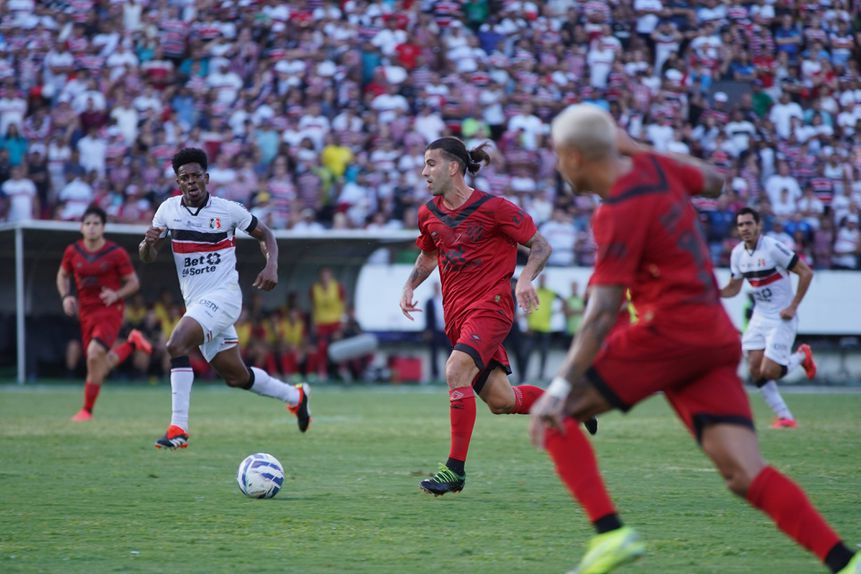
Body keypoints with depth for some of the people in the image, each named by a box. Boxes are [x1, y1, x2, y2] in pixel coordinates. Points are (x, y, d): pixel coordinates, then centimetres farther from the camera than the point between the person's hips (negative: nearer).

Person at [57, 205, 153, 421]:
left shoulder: (116, 253, -8)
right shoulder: (73, 252, 1)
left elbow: (134, 283, 0)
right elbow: (62, 276, 18)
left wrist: (116, 295, -19)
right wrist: (66, 296, 0)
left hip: (110, 311, -5)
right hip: (86, 313, 5)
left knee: (94, 353, -26)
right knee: (102, 367, 10)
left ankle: (87, 409, -12)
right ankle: (132, 343, 40)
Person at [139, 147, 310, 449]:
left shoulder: (228, 210, -6)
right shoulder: (168, 209, 4)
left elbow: (265, 234, 7)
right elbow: (147, 257, 9)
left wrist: (271, 266, -11)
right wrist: (149, 242, -15)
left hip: (223, 296, -6)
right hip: (196, 304, 6)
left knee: (175, 345, -27)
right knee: (236, 376, 13)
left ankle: (178, 429, -26)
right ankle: (295, 396, 37)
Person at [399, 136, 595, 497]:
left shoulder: (493, 208, -10)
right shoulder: (429, 214, 8)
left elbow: (540, 246, -4)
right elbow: (428, 256, 26)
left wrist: (525, 279, -22)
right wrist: (409, 286, 8)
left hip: (490, 306, -7)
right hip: (456, 313, 7)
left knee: (456, 371, -27)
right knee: (500, 401, 6)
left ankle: (455, 469, -23)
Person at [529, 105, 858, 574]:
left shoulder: (618, 214, -12)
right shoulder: (652, 166, 11)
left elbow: (602, 314, -19)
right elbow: (713, 182, 33)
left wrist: (561, 387, -21)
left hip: (667, 333, -8)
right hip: (716, 338, 8)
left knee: (555, 416, 1)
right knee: (745, 475, -2)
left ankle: (609, 532, -13)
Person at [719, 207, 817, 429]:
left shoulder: (773, 247, -18)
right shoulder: (738, 253, 2)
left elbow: (806, 272, -14)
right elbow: (733, 288, 11)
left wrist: (793, 306, -15)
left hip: (782, 319, -6)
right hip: (759, 317, 6)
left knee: (768, 372, -12)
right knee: (755, 370, -3)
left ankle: (801, 356, 17)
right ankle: (785, 417, 9)